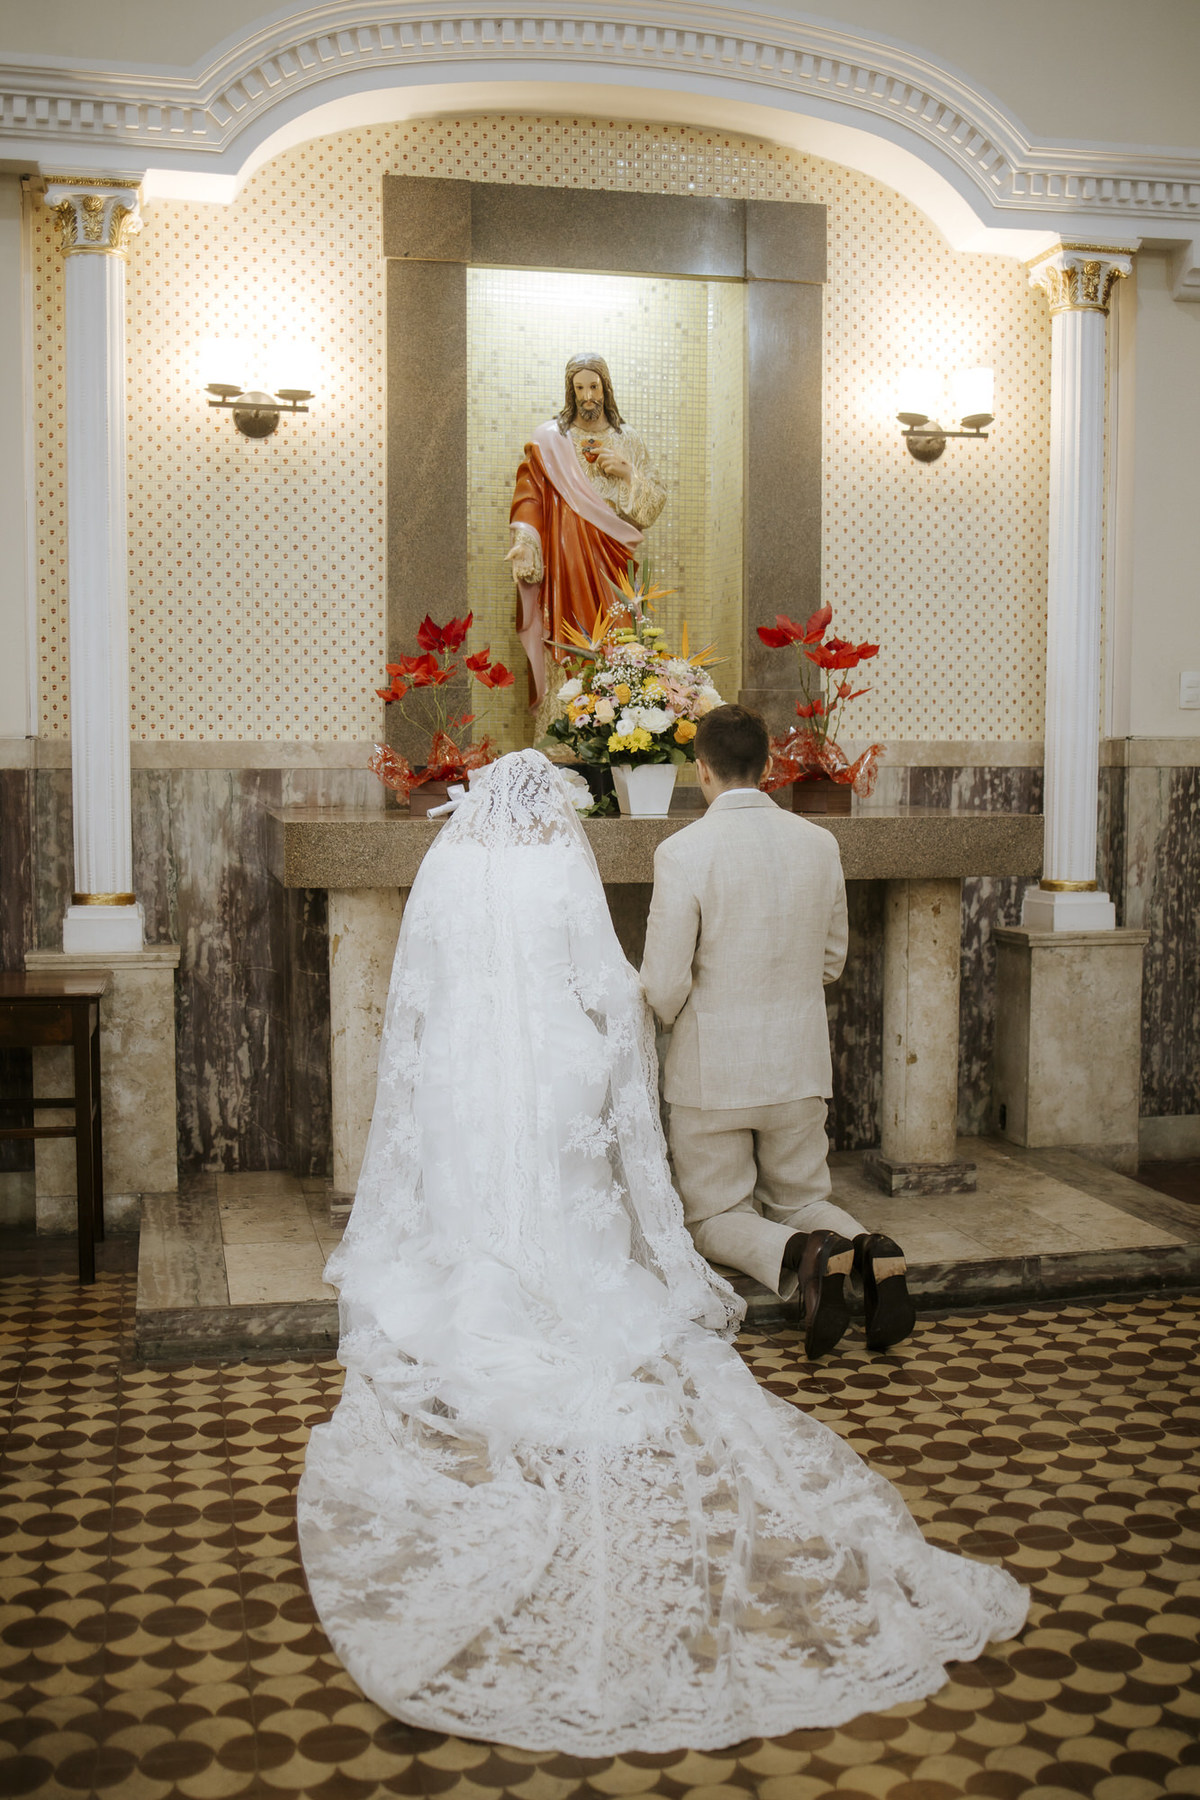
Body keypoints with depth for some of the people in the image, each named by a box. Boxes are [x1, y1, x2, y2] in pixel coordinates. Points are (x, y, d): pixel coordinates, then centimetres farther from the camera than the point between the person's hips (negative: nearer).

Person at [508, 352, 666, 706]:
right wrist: (525, 543, -19)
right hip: (565, 562, -2)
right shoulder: (548, 438, 5)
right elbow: (529, 495, -3)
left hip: (613, 560, 2)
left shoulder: (628, 440, 13)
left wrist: (628, 473, -7)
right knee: (569, 651, -8)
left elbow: (655, 505, 10)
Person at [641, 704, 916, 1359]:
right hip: (800, 1065, 4)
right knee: (799, 1200, 22)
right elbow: (831, 963, 9)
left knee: (715, 1218, 12)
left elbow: (663, 989, -15)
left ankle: (805, 1256, -18)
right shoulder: (820, 844, -1)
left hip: (711, 1067, -4)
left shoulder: (682, 852, -16)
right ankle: (872, 1251, -9)